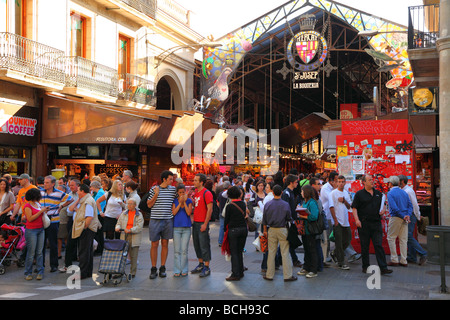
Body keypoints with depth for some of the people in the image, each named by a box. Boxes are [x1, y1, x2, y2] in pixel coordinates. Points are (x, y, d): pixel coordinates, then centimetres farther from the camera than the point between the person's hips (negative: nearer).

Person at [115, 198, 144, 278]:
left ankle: (132, 273, 9)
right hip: (124, 236, 3)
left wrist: (130, 230, -21)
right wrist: (118, 227, -9)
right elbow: (119, 223, 14)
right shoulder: (124, 213, 14)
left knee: (133, 256, 0)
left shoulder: (139, 215, 2)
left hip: (134, 238, -3)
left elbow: (139, 226, -8)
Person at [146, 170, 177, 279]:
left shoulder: (173, 189, 6)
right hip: (155, 220, -2)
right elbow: (149, 204, 0)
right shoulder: (154, 189, 0)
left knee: (165, 244, 6)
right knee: (154, 245, 0)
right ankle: (153, 269, 9)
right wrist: (156, 194, -10)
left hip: (168, 220, 2)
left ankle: (162, 268, 15)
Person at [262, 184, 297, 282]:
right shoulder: (285, 204, -10)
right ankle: (287, 275, 6)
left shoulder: (267, 204, -4)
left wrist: (265, 230, 13)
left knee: (271, 252, 9)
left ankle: (269, 275, 15)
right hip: (282, 230, -2)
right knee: (285, 253, 2)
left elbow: (264, 220, 3)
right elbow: (289, 219, -3)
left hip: (272, 230, 2)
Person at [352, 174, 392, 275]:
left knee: (378, 245, -3)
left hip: (376, 223, 3)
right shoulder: (359, 194, 1)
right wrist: (357, 219, -15)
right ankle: (365, 266, 16)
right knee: (365, 246, 5)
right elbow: (354, 208, -2)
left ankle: (383, 268, -4)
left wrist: (383, 210, 2)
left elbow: (382, 204, 25)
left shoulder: (378, 193, 13)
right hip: (364, 224, -2)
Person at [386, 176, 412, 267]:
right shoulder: (404, 193, 11)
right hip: (404, 219, 6)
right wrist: (408, 215, -5)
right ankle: (404, 261, 8)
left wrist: (403, 216, -12)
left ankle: (394, 260, 2)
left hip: (395, 218, -6)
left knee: (391, 238, 5)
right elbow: (410, 205, 5)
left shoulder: (390, 193, -9)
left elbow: (394, 207, -18)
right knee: (403, 239, 8)